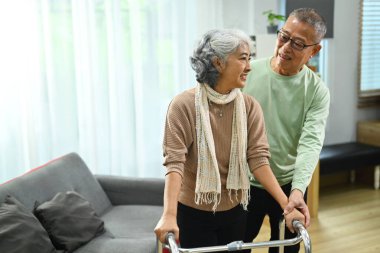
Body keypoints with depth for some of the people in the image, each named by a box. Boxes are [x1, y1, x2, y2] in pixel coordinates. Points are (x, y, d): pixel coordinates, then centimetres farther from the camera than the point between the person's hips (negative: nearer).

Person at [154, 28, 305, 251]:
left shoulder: (250, 107, -6)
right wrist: (169, 215, -33)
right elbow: (175, 162, -22)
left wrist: (287, 206, -19)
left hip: (235, 210, 4)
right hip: (194, 212, -4)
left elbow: (258, 158, -11)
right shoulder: (183, 105, -17)